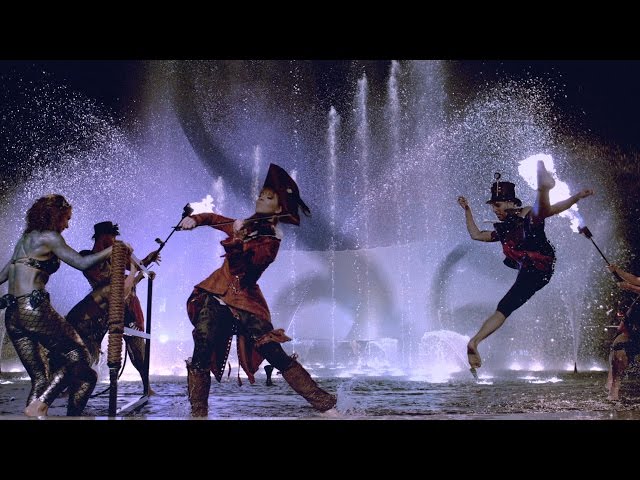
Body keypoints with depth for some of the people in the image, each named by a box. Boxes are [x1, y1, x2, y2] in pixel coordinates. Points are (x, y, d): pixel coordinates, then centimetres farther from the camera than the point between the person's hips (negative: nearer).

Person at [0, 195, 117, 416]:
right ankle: (39, 405, -16)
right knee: (77, 356, -2)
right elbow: (81, 263, -7)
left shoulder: (25, 238, 22)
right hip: (34, 309, -9)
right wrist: (112, 249, 2)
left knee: (39, 378, 8)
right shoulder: (48, 237, -2)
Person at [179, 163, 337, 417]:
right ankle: (198, 413, 3)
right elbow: (215, 219, 30)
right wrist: (194, 219, 12)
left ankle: (327, 404, -4)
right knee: (202, 355, -9)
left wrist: (237, 239, -35)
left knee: (276, 355, -10)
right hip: (215, 295, 5)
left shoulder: (271, 238, -4)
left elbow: (244, 264, -20)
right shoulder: (247, 225, 13)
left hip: (244, 302, -5)